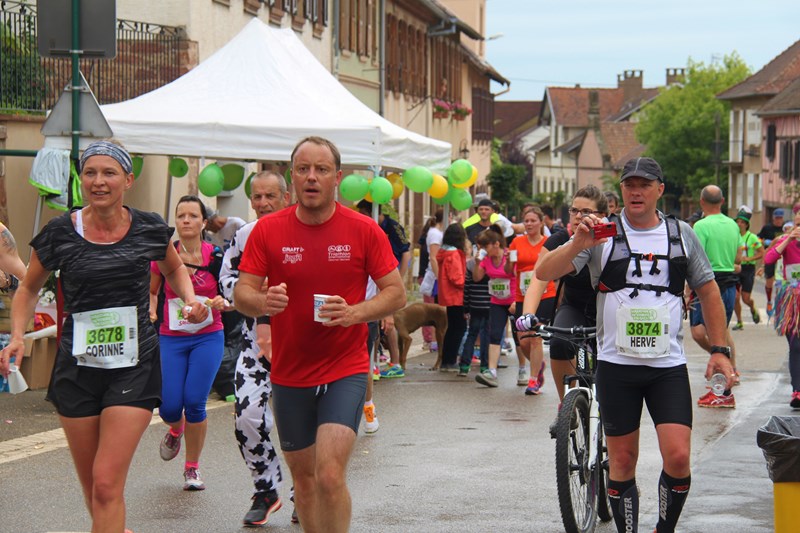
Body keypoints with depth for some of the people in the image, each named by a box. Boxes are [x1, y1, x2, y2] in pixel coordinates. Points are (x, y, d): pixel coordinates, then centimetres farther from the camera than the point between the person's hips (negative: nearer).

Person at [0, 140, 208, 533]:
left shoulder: (149, 229, 0)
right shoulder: (60, 233, -3)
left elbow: (174, 269, 22)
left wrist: (190, 298, 2)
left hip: (134, 366, -2)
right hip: (77, 368, 2)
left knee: (107, 486, -13)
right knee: (91, 490, 12)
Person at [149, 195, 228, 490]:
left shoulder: (216, 257, -5)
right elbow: (151, 291, 14)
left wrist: (222, 302, -19)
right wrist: (151, 310, -5)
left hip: (208, 337, -1)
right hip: (171, 339, 1)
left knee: (194, 402, -11)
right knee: (169, 407, -5)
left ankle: (192, 468, 10)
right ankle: (176, 429, 36)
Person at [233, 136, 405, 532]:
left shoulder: (364, 230, -4)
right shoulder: (267, 230, -1)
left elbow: (396, 293, -2)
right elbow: (242, 293, -3)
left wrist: (354, 312, -21)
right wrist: (263, 302, -27)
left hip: (345, 370, -3)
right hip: (289, 375, 3)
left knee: (330, 475, -17)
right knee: (303, 475, 14)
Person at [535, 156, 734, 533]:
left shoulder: (681, 234, 7)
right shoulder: (602, 234, -1)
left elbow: (708, 292, 15)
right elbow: (544, 273, -10)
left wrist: (719, 350, 9)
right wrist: (577, 245, -27)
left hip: (668, 365, 1)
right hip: (616, 364, -1)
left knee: (678, 457, -10)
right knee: (622, 462, 4)